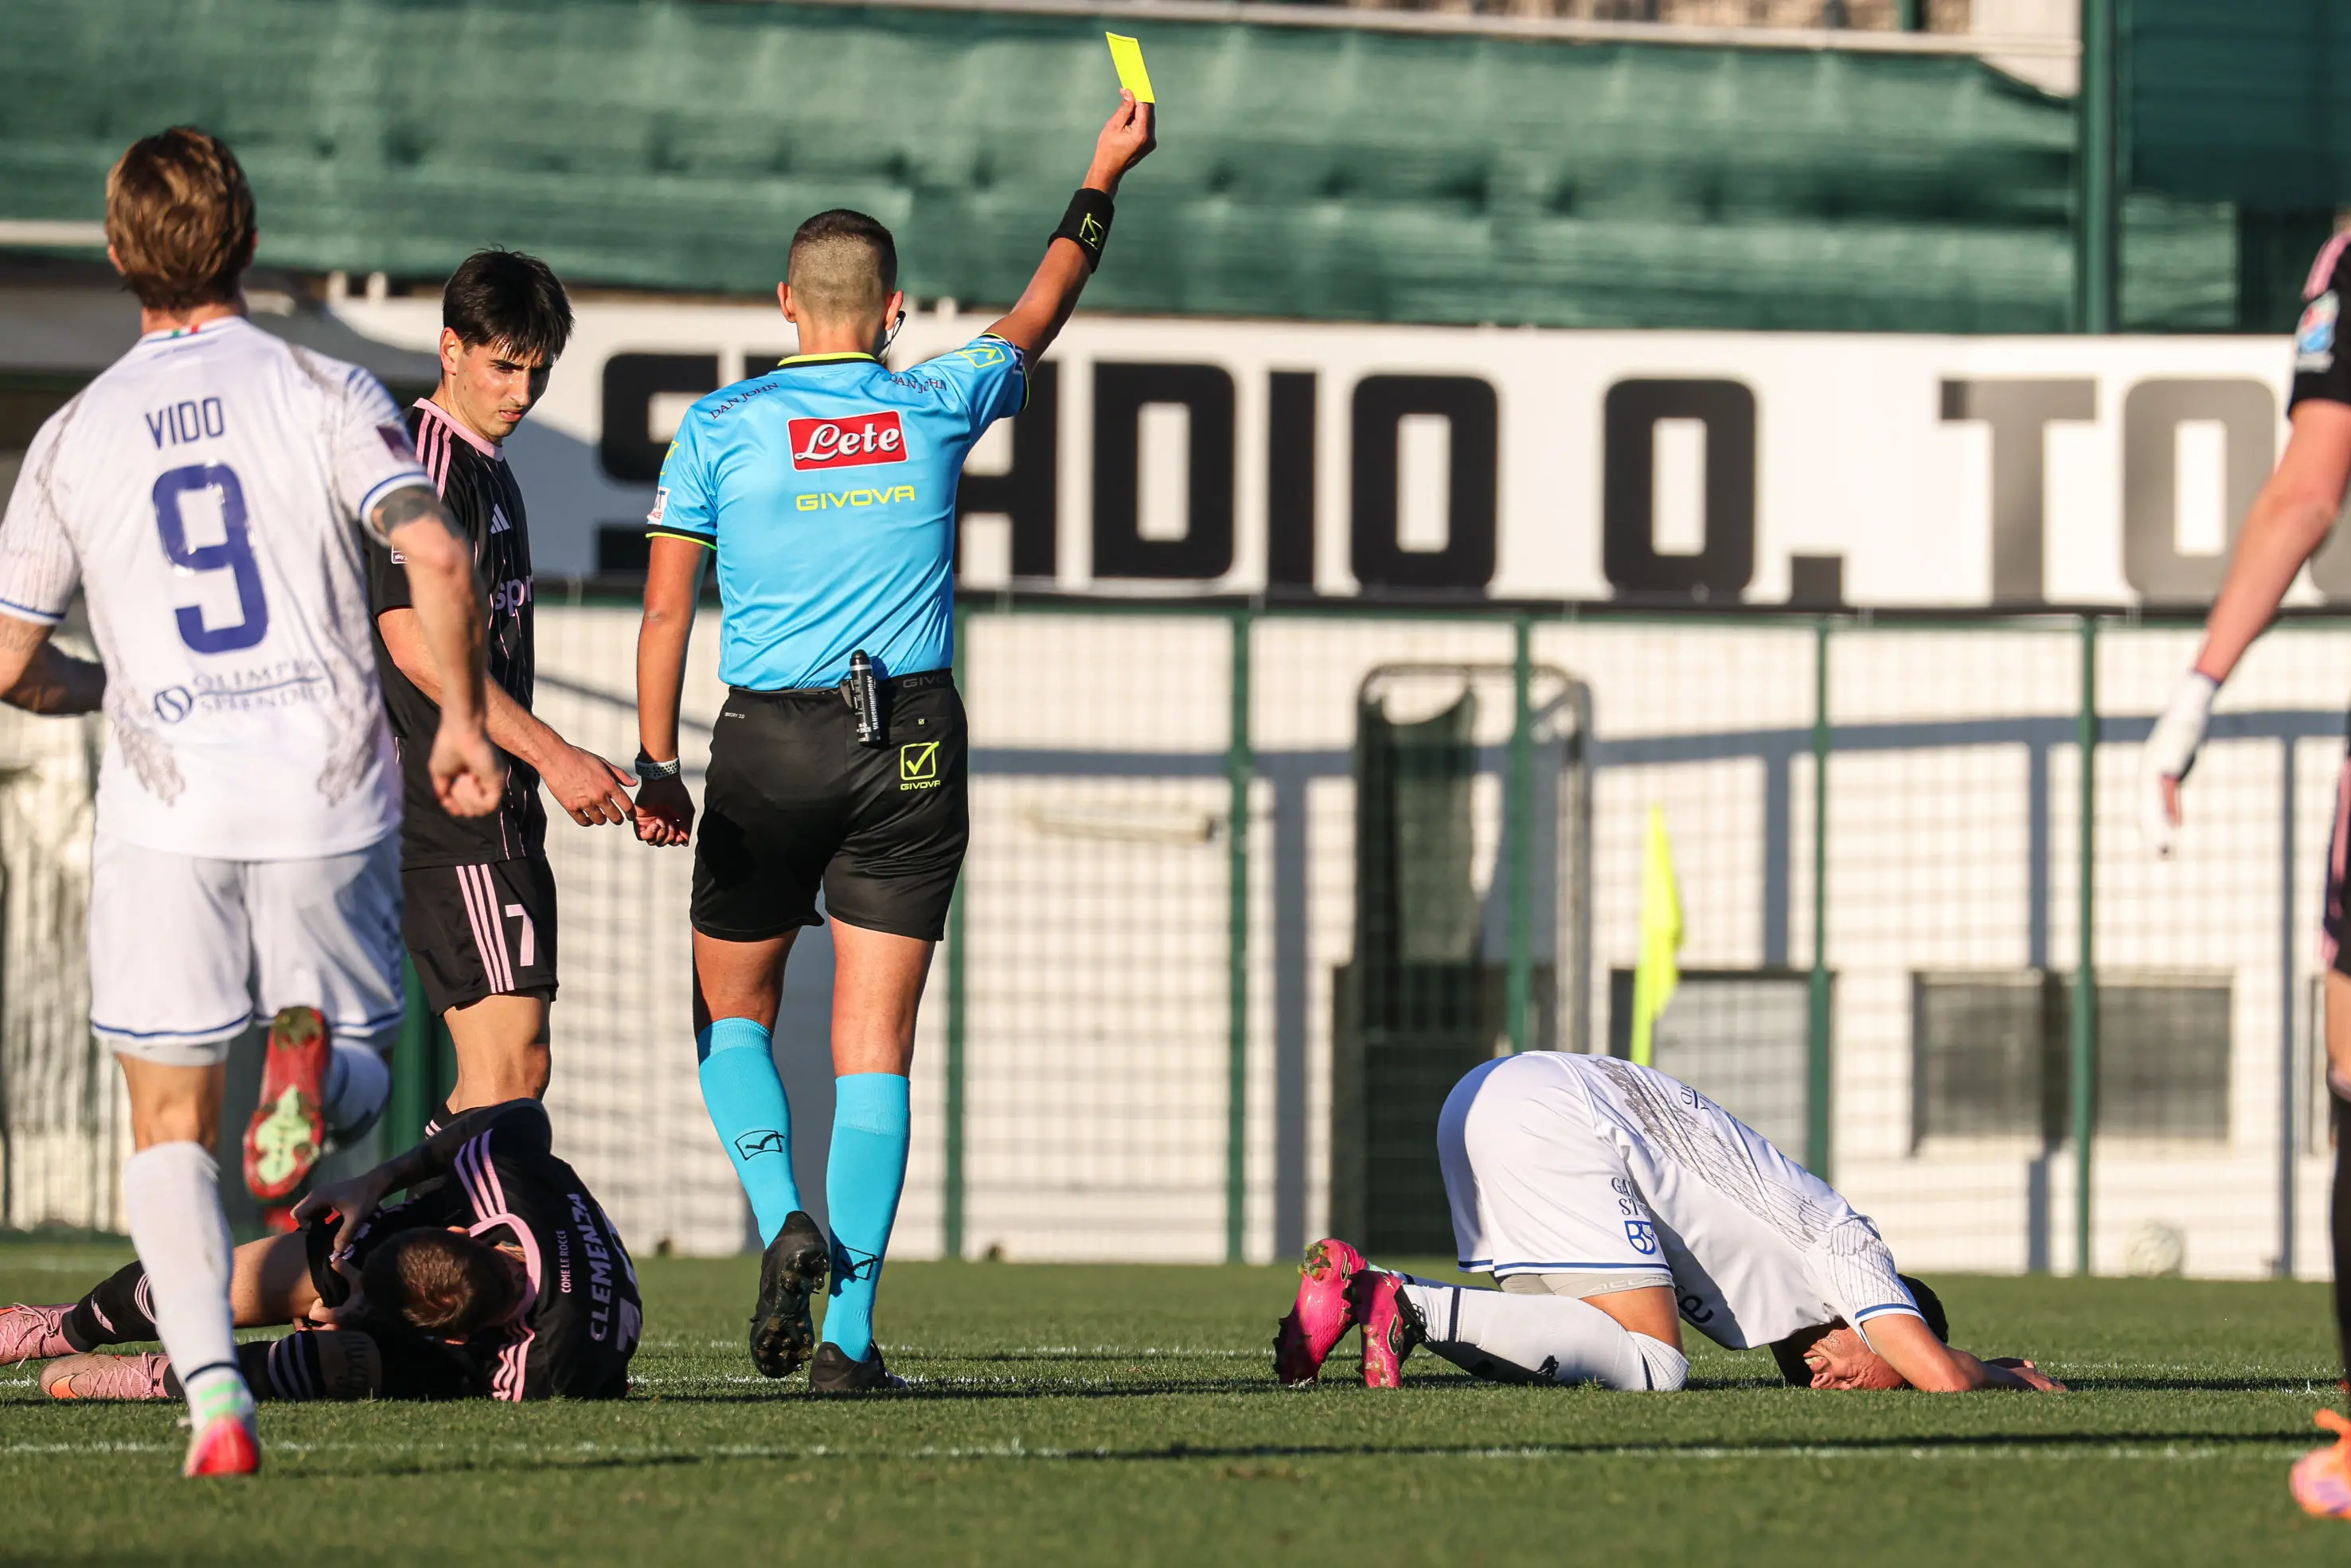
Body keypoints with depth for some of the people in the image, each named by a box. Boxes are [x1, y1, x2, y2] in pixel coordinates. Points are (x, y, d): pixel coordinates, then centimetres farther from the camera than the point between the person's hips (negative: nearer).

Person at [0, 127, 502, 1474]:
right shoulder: (323, 393, 1)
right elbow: (438, 559, -13)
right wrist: (461, 720, -1)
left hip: (166, 808, 0)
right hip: (328, 799, 0)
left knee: (171, 1127, 8)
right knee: (365, 1068, 19)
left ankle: (215, 1393, -13)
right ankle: (313, 1061, -20)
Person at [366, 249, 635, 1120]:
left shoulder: (488, 468, 21)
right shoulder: (429, 465, -11)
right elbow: (415, 642, -21)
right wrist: (553, 755, -23)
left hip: (491, 813, 10)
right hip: (450, 813, -10)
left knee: (509, 1072, 11)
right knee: (510, 1066, -16)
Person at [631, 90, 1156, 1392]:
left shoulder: (719, 429, -2)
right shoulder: (934, 409, 1)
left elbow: (667, 609, -3)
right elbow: (1037, 319, 20)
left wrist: (654, 768, 2)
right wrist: (1103, 178, 31)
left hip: (767, 747, -1)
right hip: (910, 746, 1)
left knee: (732, 1008, 17)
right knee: (875, 1045, 1)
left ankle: (783, 1224, -8)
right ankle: (850, 1332, -4)